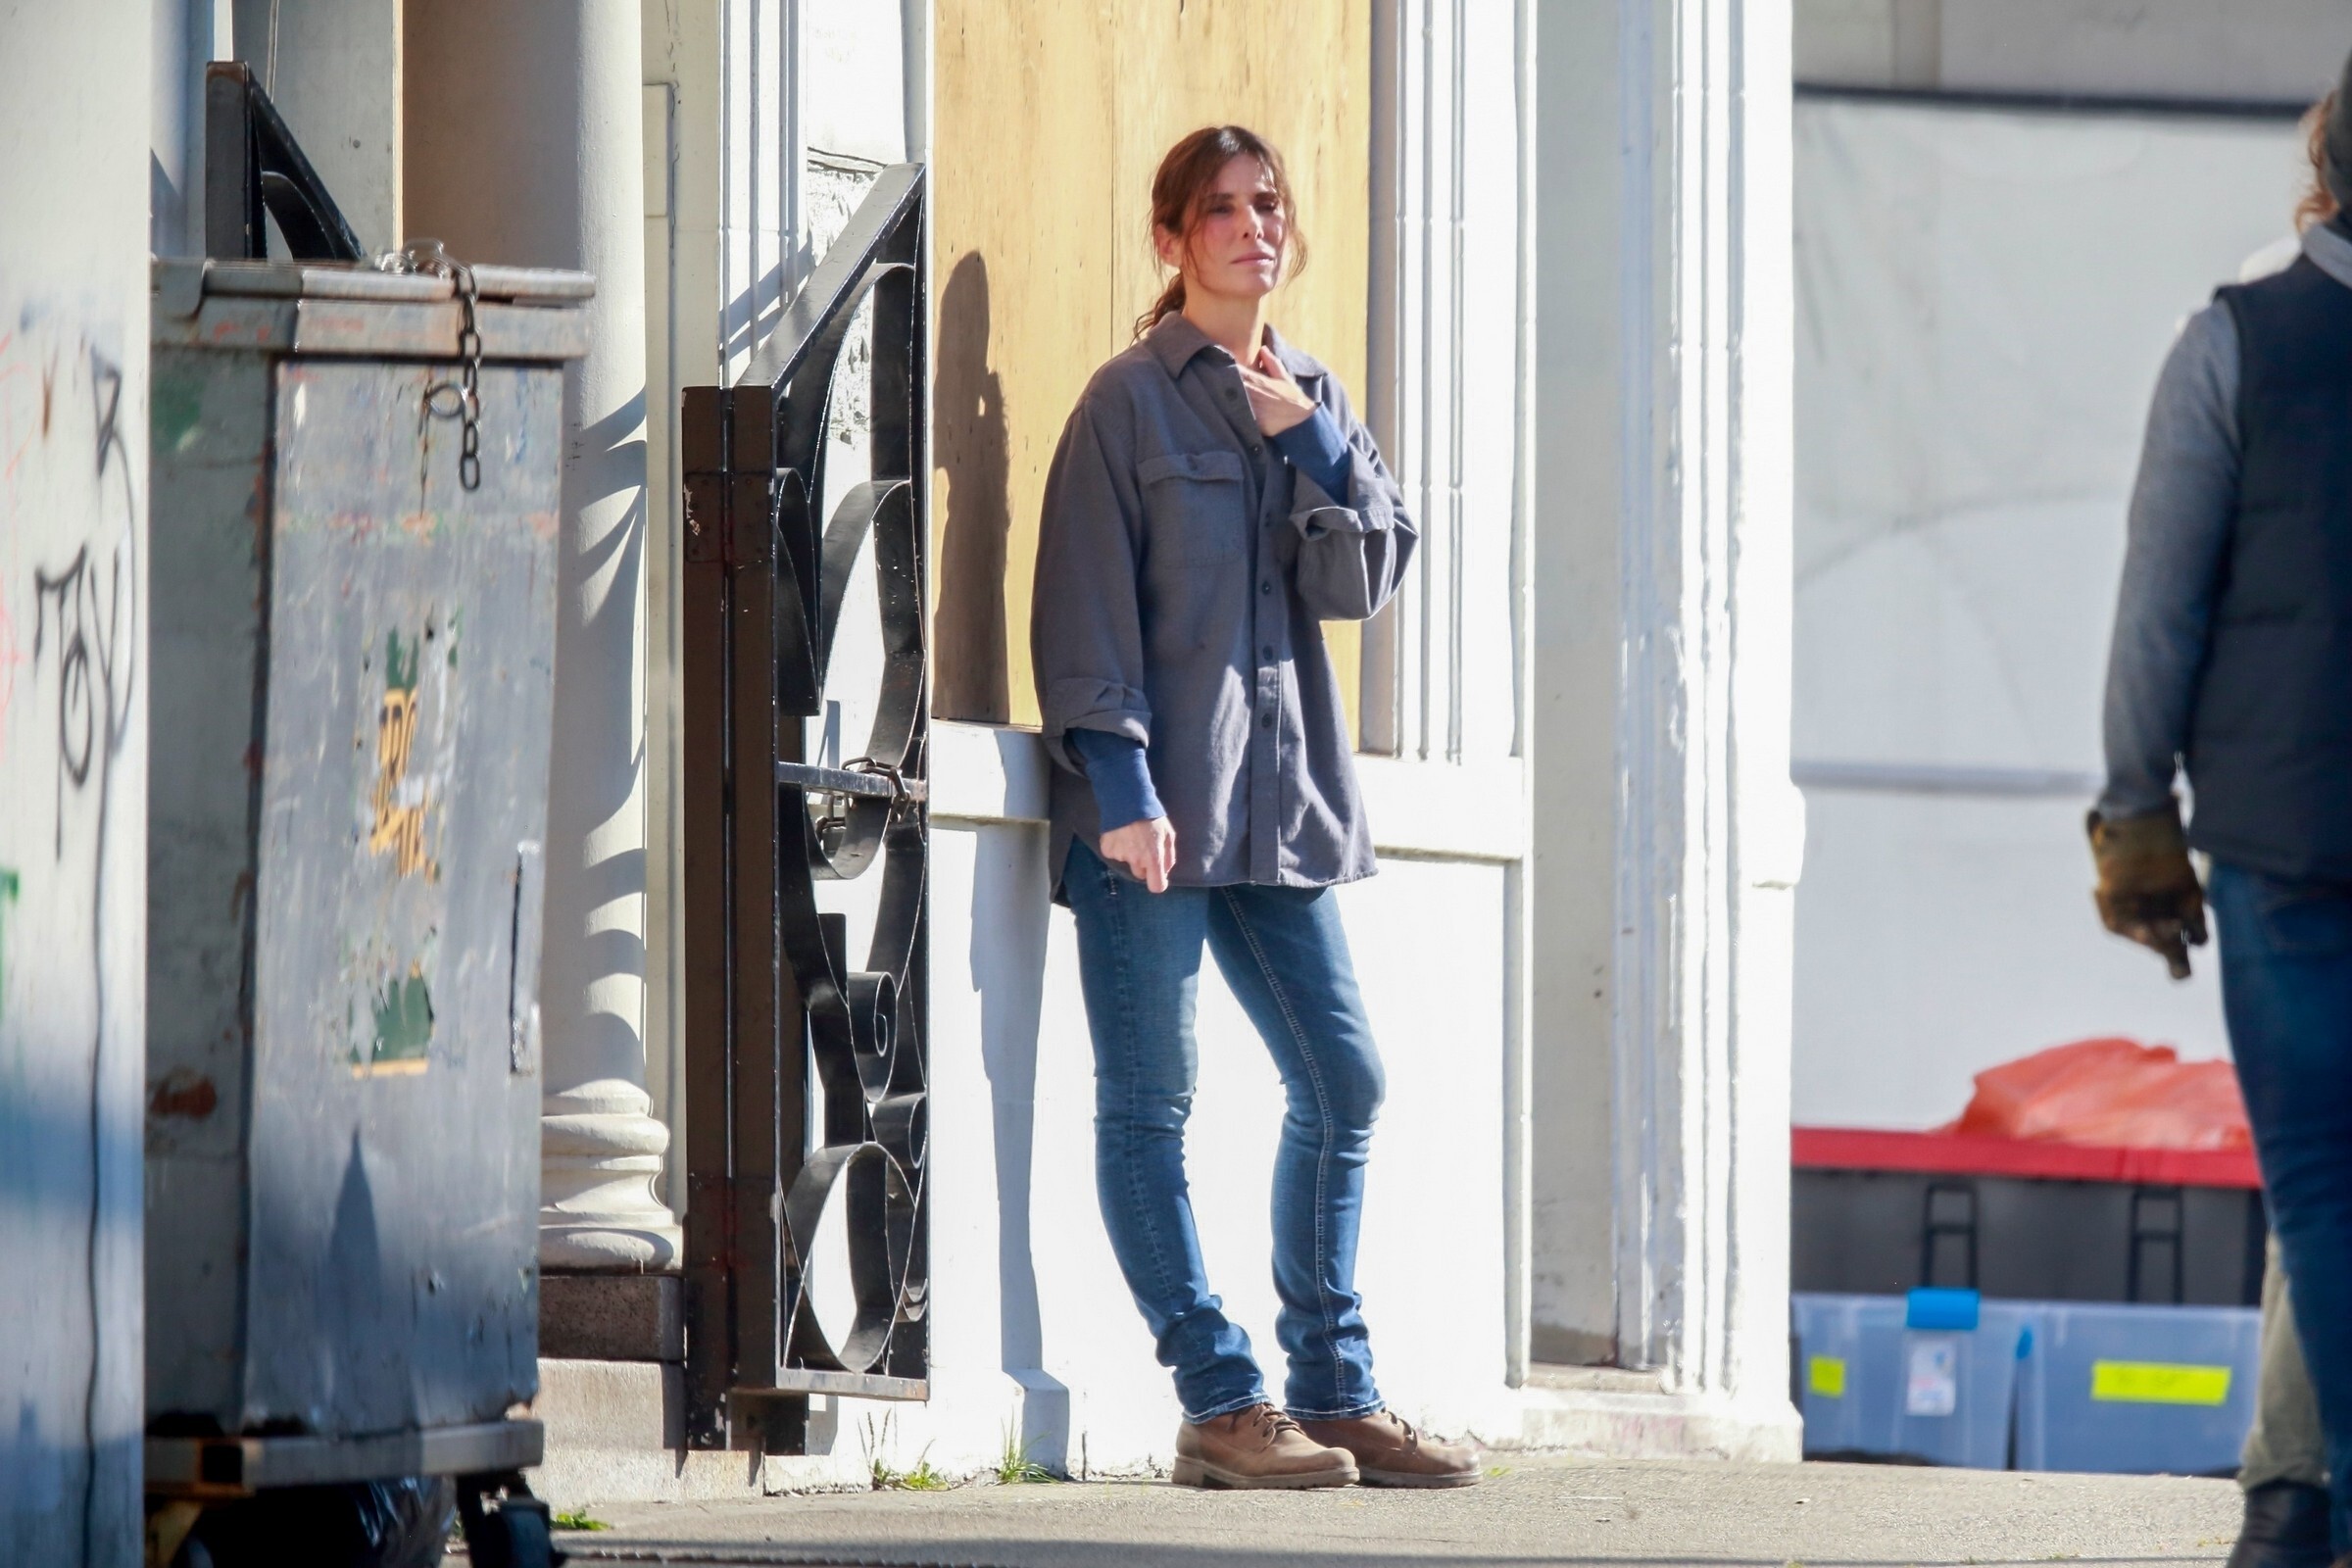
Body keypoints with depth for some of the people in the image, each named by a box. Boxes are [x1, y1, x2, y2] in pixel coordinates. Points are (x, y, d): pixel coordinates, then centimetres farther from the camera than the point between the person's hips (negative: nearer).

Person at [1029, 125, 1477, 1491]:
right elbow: (1088, 603, -8)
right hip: (1158, 800, -6)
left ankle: (1336, 1390, 11)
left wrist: (1314, 447, -7)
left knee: (1343, 1081, 5)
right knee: (1151, 1102, -5)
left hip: (1280, 795, 6)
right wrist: (1117, 783, -16)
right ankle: (1221, 1403, -4)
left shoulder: (1314, 402, 15)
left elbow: (1369, 582, 6)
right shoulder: (1134, 399, -3)